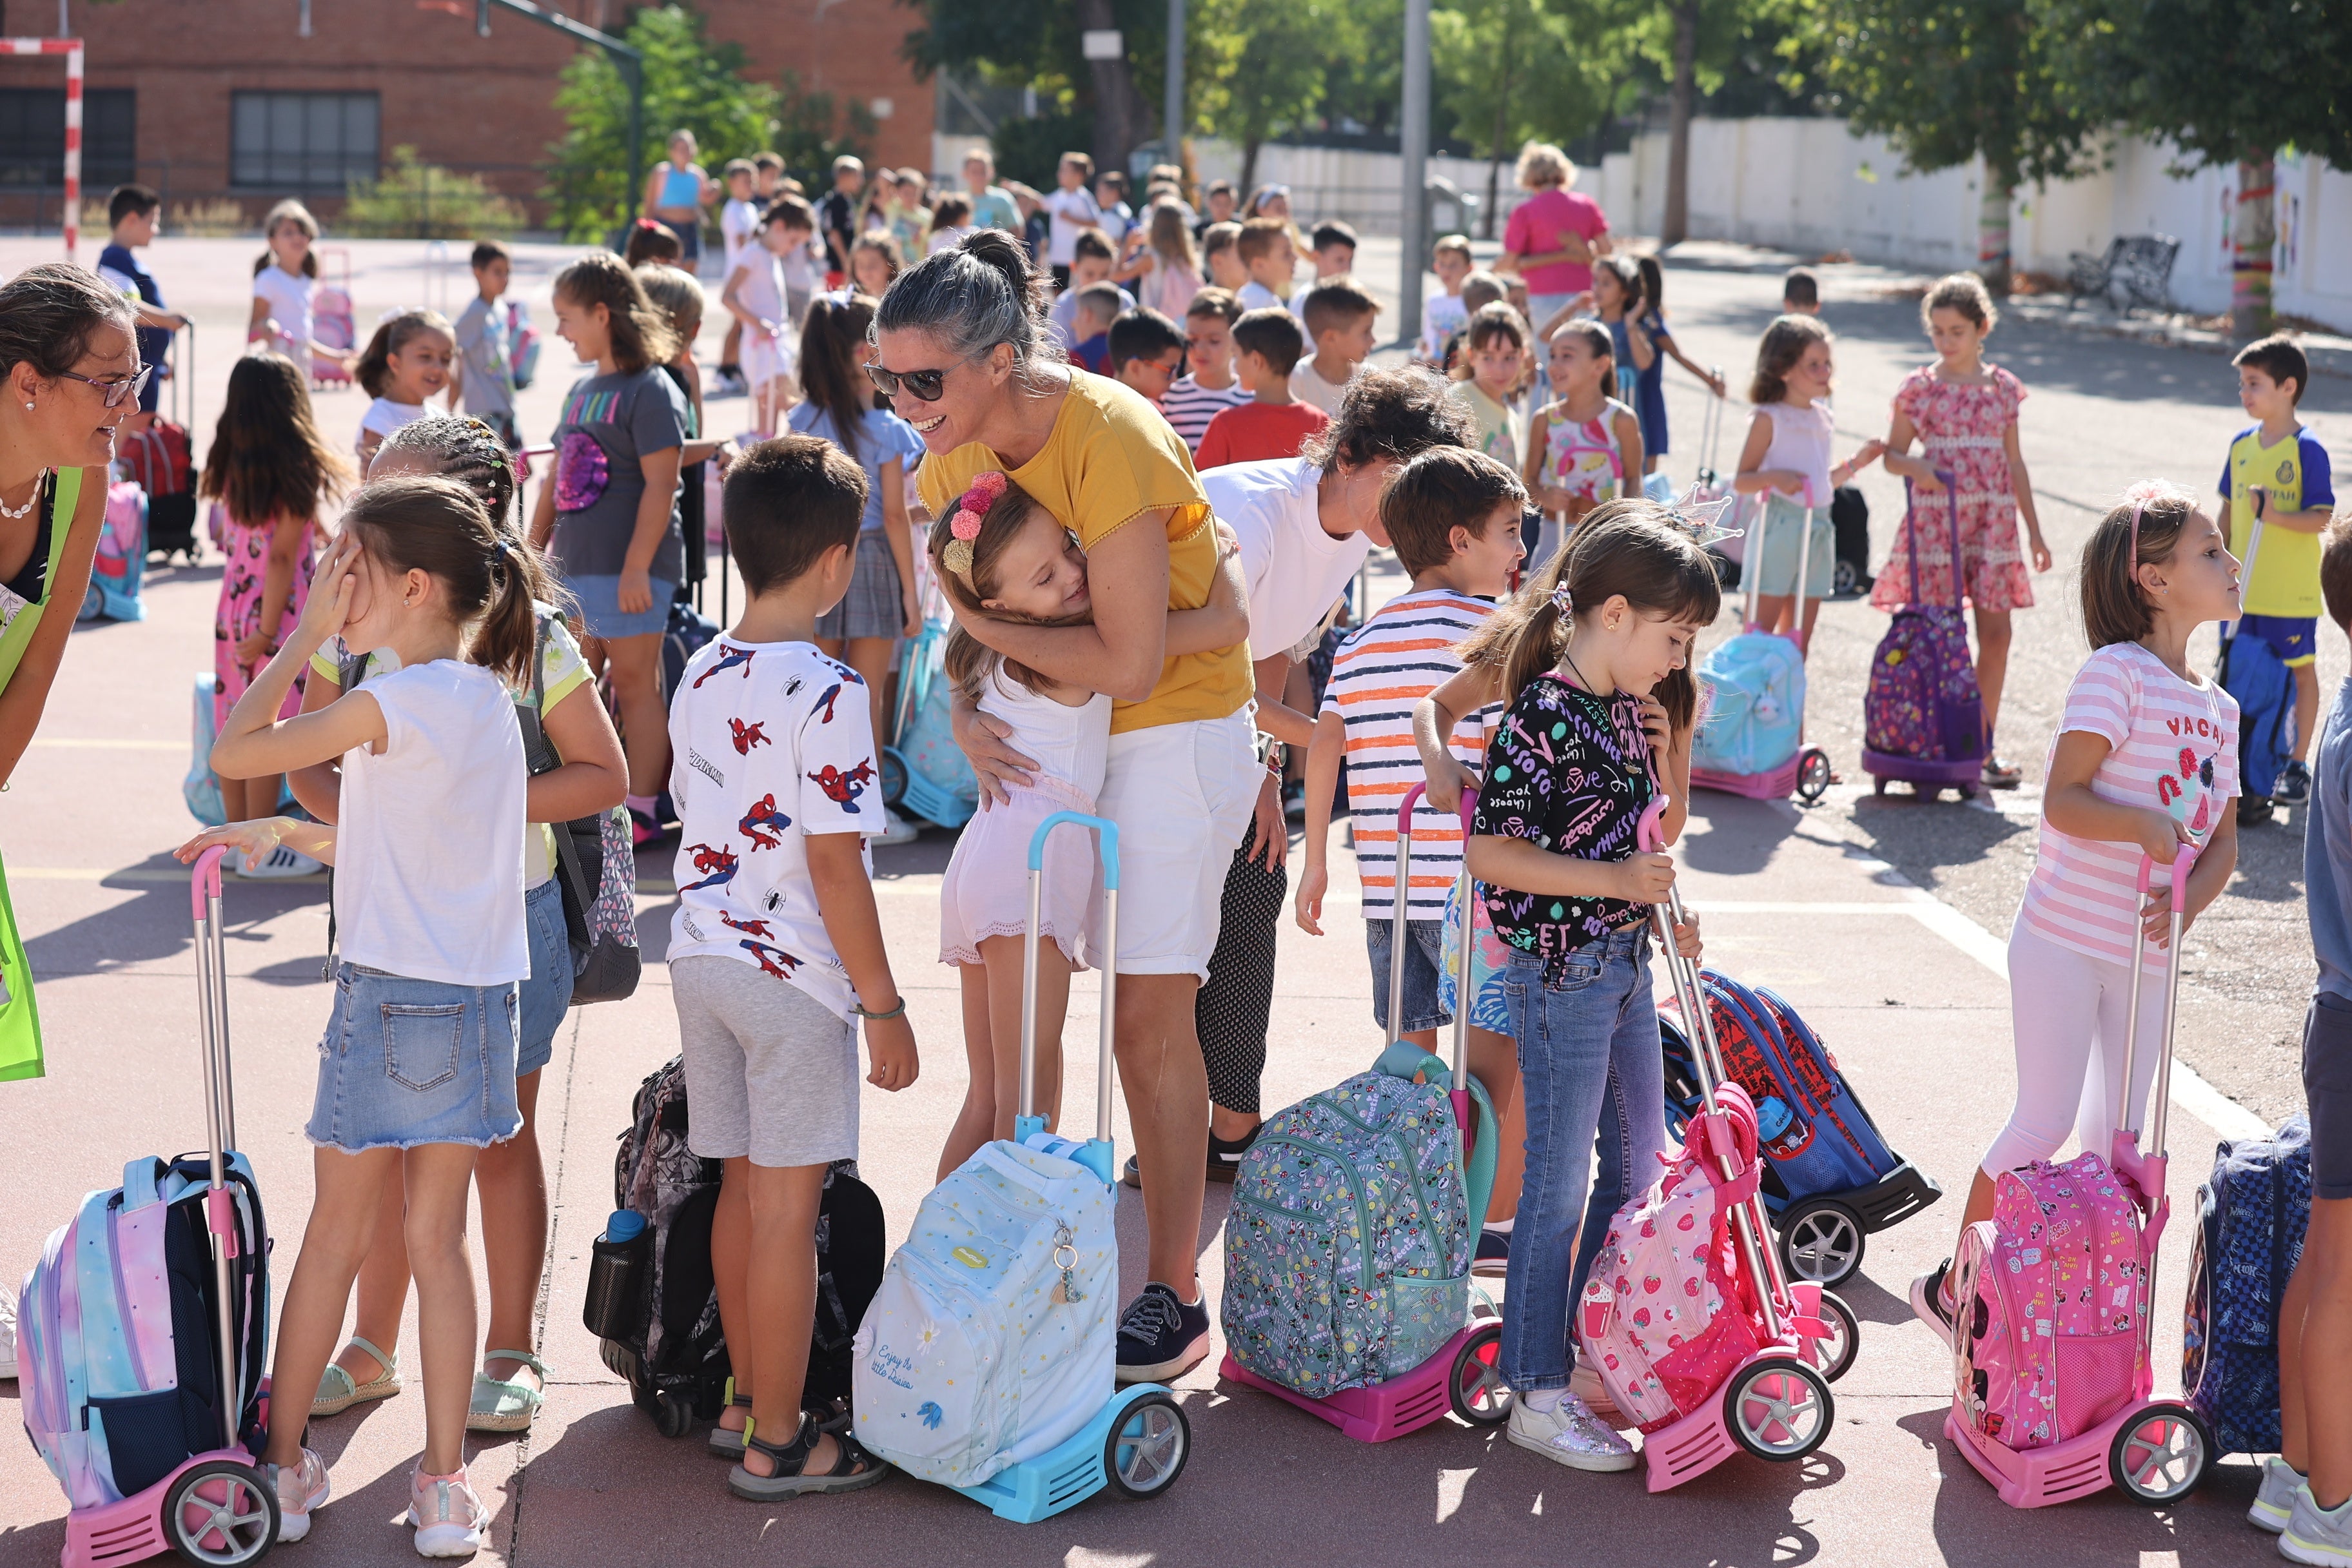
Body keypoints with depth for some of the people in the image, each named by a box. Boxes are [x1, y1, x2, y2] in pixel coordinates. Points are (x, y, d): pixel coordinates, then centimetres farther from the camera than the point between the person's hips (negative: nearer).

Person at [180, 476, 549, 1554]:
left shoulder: (400, 702, -17)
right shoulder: (489, 697, 7)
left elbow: (233, 751, -14)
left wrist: (307, 633, -7)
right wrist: (288, 834, 15)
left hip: (391, 999, -7)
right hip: (480, 997, 7)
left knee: (335, 1235, 7)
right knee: (437, 1237, 11)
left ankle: (283, 1464, 19)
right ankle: (443, 1484, 12)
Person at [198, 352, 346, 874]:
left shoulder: (232, 469, 5)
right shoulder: (298, 472, -13)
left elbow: (227, 542, 9)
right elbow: (281, 557, -16)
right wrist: (268, 633, -15)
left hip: (231, 610, 6)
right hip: (276, 614, -6)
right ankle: (259, 850, 6)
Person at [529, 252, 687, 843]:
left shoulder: (650, 392, -11)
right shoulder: (582, 391, 15)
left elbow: (660, 486, -16)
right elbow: (558, 477, 21)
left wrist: (637, 567, -20)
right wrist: (534, 548, 19)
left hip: (630, 570, -9)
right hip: (572, 566, 9)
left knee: (635, 686, -3)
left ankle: (640, 810, 3)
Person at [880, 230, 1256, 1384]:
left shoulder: (1108, 442, -26)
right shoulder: (956, 453, -4)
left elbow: (1129, 662, -27)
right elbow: (967, 618, 3)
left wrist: (983, 627, -20)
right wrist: (965, 714, -17)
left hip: (1174, 733, -7)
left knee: (1150, 1020, -4)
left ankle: (1173, 1297, 7)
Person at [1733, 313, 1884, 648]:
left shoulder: (1823, 419, 13)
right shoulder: (1769, 418, -7)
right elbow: (1741, 481, -9)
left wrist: (1856, 463, 11)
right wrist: (1774, 477, -26)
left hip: (1818, 529, 7)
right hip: (1777, 528, -7)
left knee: (1798, 639, 10)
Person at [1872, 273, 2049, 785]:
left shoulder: (2002, 387, 8)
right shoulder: (1920, 387, 1)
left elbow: (2014, 461, 13)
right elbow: (1892, 454, 5)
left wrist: (2034, 530, 13)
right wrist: (1914, 466, -18)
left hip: (1993, 518, 3)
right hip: (1936, 517, -3)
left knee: (1996, 630, 2)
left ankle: (1983, 744, 11)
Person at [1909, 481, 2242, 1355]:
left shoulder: (2219, 709, 11)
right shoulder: (2117, 672, -11)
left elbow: (2223, 840, 10)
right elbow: (2064, 801, -19)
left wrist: (2188, 900, -10)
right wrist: (2146, 825, -35)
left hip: (2146, 952, 7)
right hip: (2066, 940, -7)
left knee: (2118, 1139, 10)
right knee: (2045, 1123, -2)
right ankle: (1953, 1284, 14)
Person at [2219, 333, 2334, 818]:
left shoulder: (2307, 450, -13)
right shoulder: (2242, 445, 5)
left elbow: (2321, 519, -17)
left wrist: (2276, 517, -33)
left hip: (2291, 591, -6)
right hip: (2243, 591, 6)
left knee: (2299, 671, 8)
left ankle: (2297, 766, 18)